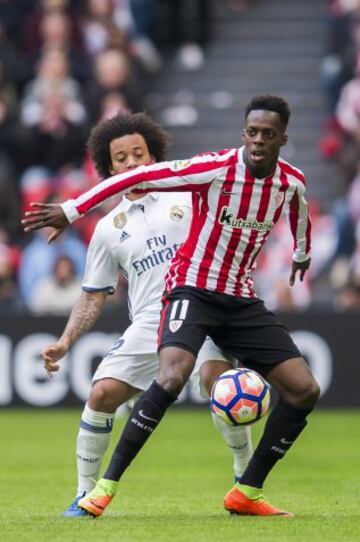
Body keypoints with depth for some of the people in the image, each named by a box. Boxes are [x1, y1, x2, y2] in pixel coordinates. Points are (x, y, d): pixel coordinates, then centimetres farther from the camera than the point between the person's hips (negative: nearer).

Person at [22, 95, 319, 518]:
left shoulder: (292, 183, -1)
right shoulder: (215, 169, -18)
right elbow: (136, 178, -18)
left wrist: (301, 255, 43)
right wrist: (70, 211, -21)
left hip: (241, 300, 6)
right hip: (192, 288, -6)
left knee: (305, 390, -4)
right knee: (172, 376, -32)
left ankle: (247, 492, 8)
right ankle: (106, 486, -23)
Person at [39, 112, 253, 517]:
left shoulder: (187, 196, 10)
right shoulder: (108, 228, 17)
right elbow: (93, 296, 19)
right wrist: (65, 342, 7)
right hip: (148, 323, 3)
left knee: (216, 380, -29)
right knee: (102, 393, -12)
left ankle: (245, 475, -9)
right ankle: (85, 493, 3)